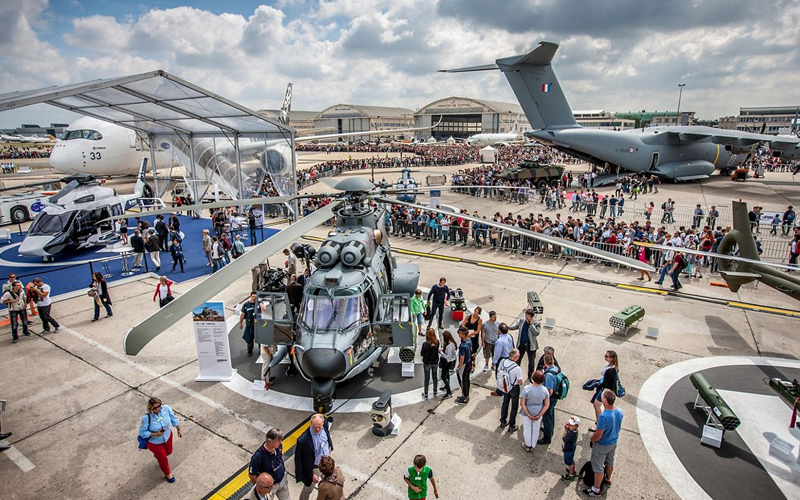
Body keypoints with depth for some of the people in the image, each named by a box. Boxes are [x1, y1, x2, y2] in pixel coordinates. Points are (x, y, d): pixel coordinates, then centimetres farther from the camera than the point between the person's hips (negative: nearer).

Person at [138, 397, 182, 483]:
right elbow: (142, 432, -22)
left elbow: (174, 419, -10)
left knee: (169, 451, 30)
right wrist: (156, 434, -31)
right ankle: (167, 474, 48)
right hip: (154, 442, -4)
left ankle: (157, 455, 67)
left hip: (167, 436, 4)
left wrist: (179, 430, -1)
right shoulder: (146, 418, -37)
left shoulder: (166, 408, -27)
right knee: (163, 458, 17)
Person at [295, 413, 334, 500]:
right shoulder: (303, 440, -38)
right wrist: (311, 475, -17)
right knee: (308, 488, 21)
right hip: (314, 467, -5)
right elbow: (305, 460, -24)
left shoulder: (324, 423, -23)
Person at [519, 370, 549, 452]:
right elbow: (547, 405, -11)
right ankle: (532, 446, 43)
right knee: (535, 430, 24)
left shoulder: (526, 389, -25)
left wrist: (529, 415, -16)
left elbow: (522, 404, -24)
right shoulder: (544, 390, -15)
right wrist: (539, 415, -11)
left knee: (527, 429, 20)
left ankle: (527, 446, 40)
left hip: (527, 412, -3)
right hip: (538, 413, 3)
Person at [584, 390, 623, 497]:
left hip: (602, 446, -7)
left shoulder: (604, 416, -40)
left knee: (598, 467, 12)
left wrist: (592, 439, -8)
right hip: (613, 443, 7)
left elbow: (598, 436, -30)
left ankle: (596, 489, 28)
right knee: (610, 462, 30)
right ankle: (607, 479, 54)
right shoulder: (619, 412, -16)